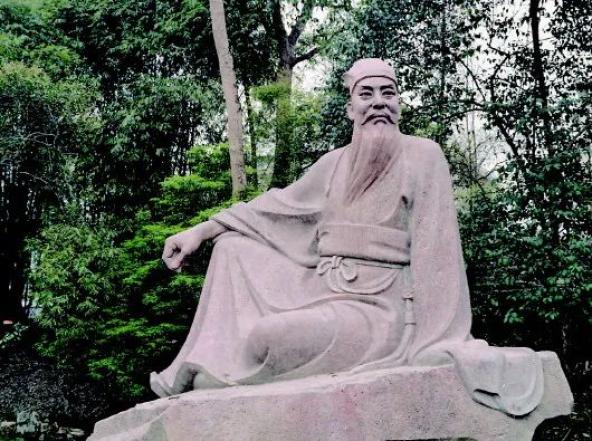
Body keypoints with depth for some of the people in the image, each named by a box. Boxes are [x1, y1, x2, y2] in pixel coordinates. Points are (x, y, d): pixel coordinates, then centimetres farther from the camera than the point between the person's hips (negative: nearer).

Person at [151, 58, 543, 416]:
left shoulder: (423, 156, -7)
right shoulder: (336, 162, 11)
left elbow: (435, 253, -12)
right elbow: (277, 206, 19)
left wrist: (440, 346, -17)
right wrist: (200, 231, 14)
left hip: (377, 307, -7)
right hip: (320, 292, 7)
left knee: (269, 336, -29)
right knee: (233, 248, 3)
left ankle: (225, 380, 4)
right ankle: (203, 370, 3)